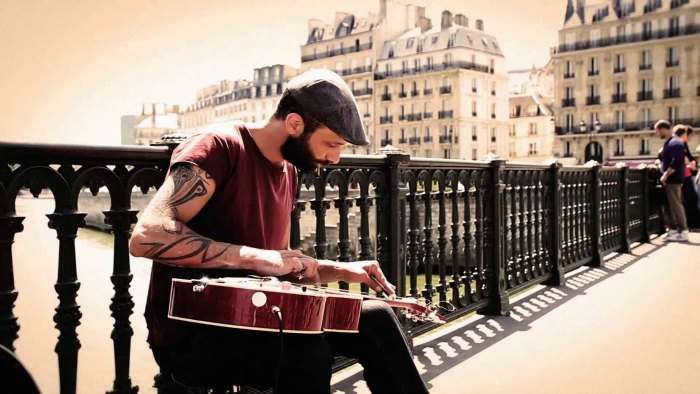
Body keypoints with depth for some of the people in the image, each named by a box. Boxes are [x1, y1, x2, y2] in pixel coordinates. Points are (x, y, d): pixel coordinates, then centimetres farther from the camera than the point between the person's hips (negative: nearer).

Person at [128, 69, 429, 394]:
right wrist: (258, 257, -29)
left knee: (375, 318, -1)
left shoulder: (289, 173, 9)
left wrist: (342, 270, 3)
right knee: (308, 349, -33)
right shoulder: (218, 149, -16)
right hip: (188, 334, -7)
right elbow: (146, 237, -28)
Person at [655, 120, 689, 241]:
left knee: (675, 205, -6)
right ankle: (673, 229, 18)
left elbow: (676, 162, -24)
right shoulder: (668, 143, 16)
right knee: (669, 205, 12)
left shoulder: (675, 143, -15)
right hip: (668, 180, 10)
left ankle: (683, 231, -1)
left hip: (673, 180, -10)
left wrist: (666, 175, -21)